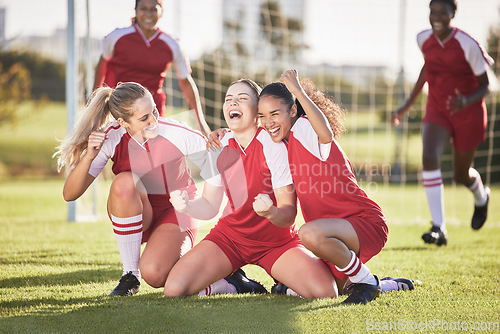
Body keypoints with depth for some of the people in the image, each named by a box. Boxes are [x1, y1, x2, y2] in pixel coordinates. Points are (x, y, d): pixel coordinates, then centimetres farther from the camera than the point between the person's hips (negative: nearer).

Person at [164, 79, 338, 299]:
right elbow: (210, 205, 1)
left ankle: (283, 283, 7)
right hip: (230, 235, 3)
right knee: (174, 289, -19)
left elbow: (288, 215, -19)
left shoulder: (274, 145, -18)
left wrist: (271, 213, -43)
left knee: (325, 291, -27)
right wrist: (186, 206, -22)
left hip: (277, 240, -3)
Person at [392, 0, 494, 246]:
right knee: (429, 158, -25)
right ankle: (439, 228, -25)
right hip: (437, 110, 3)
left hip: (468, 114, -3)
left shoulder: (468, 45, -20)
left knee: (461, 174, 10)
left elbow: (485, 85, -11)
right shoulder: (424, 40, -6)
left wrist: (466, 102, -32)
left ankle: (481, 197, 50)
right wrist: (408, 104, 16)